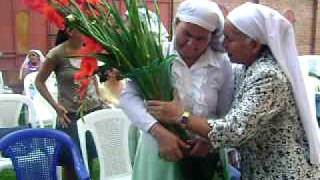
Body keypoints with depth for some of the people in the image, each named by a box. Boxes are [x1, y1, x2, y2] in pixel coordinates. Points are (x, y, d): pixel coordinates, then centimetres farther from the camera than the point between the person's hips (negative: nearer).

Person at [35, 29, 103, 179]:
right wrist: (56, 106, -10)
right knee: (71, 162, 4)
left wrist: (98, 98, 12)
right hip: (70, 115, -4)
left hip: (94, 110, 4)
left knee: (90, 159, 13)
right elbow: (39, 81, -3)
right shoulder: (57, 53, -11)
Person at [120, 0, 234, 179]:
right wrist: (158, 131, -25)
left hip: (203, 154, 2)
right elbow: (129, 96, -14)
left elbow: (226, 115, 0)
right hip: (159, 149, -1)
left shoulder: (222, 64, -5)